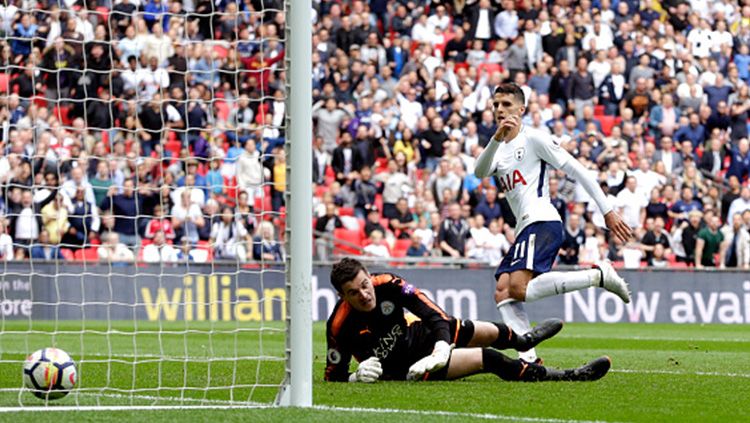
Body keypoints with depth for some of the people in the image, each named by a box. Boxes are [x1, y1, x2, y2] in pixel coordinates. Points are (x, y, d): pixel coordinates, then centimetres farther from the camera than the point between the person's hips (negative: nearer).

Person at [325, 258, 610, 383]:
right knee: (485, 358, -14)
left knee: (488, 333, 21)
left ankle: (522, 341, 61)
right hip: (401, 368, -6)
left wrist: (441, 347, -35)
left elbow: (431, 312, -20)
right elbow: (333, 376, -19)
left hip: (417, 335, 6)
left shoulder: (386, 285, -22)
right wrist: (357, 377, -40)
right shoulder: (340, 326, -31)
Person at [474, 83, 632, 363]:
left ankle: (599, 275, -20)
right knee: (502, 292, -7)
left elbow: (576, 170, -3)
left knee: (519, 288, -28)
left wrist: (607, 211, -7)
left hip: (542, 222, -8)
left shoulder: (533, 138, 0)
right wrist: (497, 138, -18)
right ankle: (529, 356, -16)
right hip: (524, 229, 8)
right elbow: (480, 172, -1)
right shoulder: (499, 149, 22)